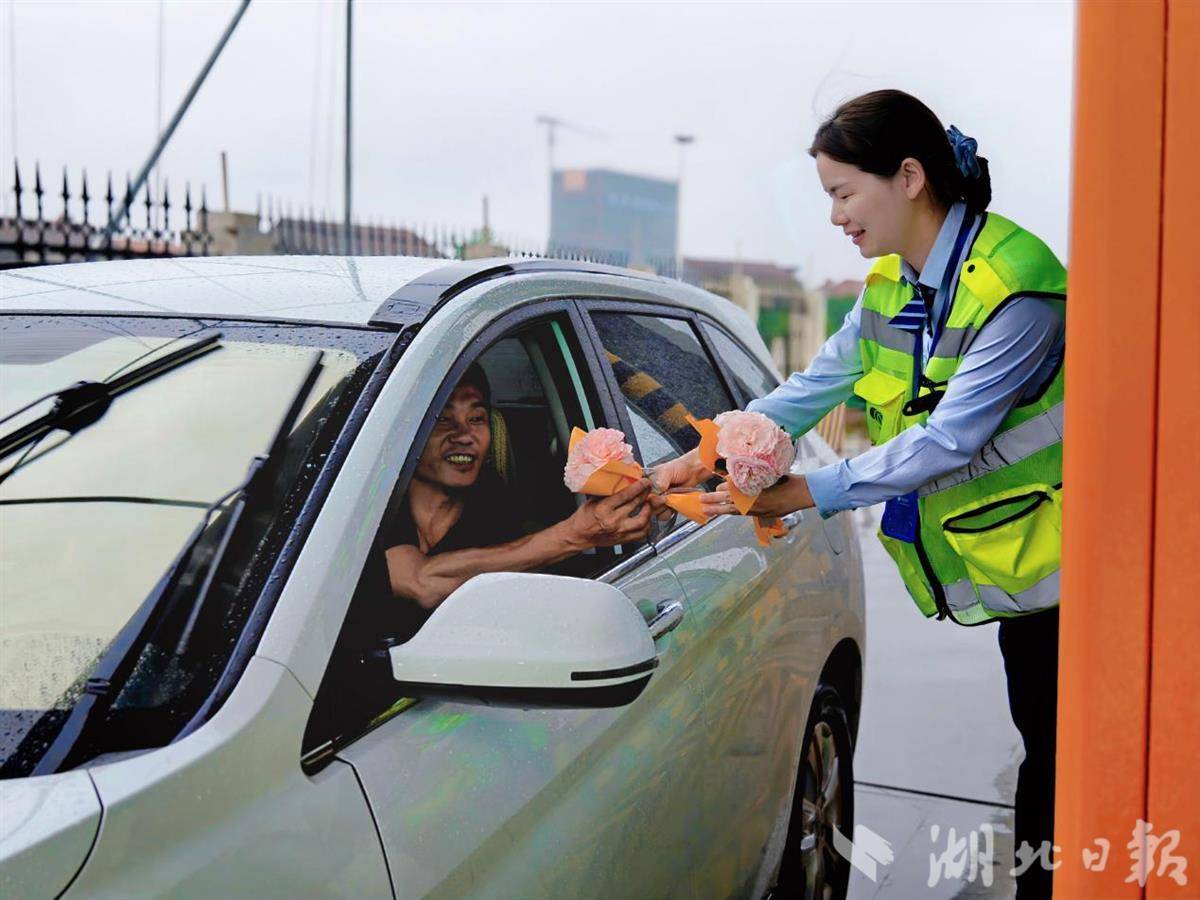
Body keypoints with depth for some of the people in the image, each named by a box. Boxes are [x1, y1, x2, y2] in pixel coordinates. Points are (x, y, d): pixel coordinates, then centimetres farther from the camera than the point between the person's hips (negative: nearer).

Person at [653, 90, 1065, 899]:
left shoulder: (1014, 285, -23)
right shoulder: (893, 284, 5)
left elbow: (950, 439, -27)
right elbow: (816, 386, 8)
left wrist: (808, 492, -27)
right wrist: (709, 455, -3)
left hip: (1061, 559, -8)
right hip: (1012, 566, 8)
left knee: (1065, 763, -2)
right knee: (1040, 745, 15)